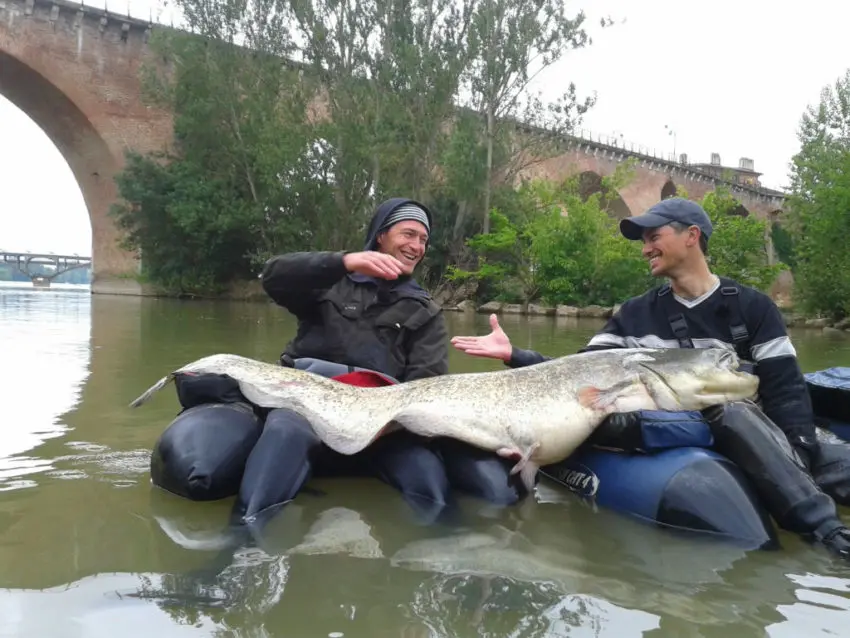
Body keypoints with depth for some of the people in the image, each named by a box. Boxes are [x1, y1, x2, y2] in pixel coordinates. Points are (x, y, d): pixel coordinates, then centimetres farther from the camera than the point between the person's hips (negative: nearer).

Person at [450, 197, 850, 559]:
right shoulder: (636, 314, 9)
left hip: (744, 430, -1)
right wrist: (514, 355, -10)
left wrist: (797, 463, -18)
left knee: (733, 413, -37)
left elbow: (786, 389, -3)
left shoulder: (752, 307, 3)